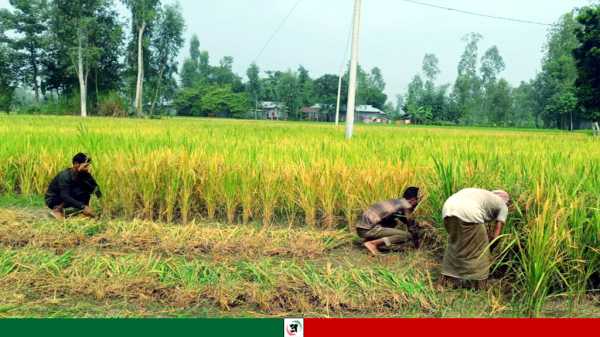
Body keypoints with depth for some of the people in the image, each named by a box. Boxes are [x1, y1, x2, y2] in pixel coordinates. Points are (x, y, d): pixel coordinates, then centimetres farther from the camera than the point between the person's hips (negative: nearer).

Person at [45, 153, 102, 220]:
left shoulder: (85, 174, -11)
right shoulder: (65, 176, -29)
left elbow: (95, 187, -11)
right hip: (52, 200, -6)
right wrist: (83, 207, -44)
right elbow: (65, 197, -37)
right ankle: (58, 209, -17)